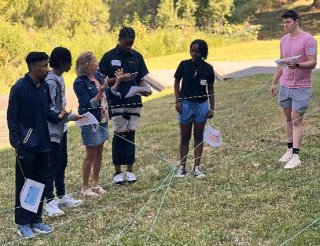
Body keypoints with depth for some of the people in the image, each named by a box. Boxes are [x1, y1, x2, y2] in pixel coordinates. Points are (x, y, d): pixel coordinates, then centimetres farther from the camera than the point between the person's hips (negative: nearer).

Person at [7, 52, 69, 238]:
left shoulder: (45, 86, 6)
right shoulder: (19, 88, -14)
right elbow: (12, 117, -11)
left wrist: (58, 116, -6)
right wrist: (16, 143, -14)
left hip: (43, 144, 7)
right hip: (26, 146, -7)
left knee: (40, 183, 12)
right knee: (25, 185, 2)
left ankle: (36, 220, 23)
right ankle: (23, 223, 11)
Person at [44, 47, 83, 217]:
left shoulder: (60, 78, 7)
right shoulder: (51, 82, -21)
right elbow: (50, 111, -23)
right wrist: (72, 117, -26)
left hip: (61, 129, 10)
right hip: (53, 131, -10)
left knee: (62, 164, 17)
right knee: (52, 166, -4)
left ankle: (62, 197, 29)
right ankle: (50, 202, 3)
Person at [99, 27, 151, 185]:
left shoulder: (137, 56, 8)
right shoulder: (108, 57, -3)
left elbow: (142, 78, 11)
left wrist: (144, 88, -10)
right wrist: (120, 79, -16)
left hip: (134, 102, 3)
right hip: (117, 103, -3)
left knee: (130, 135, 7)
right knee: (119, 136, 0)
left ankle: (130, 170, 15)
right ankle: (118, 172, 10)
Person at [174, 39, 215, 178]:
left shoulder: (208, 68, -4)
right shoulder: (184, 65, -6)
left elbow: (210, 89, 4)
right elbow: (177, 82, 4)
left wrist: (212, 108, 3)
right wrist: (178, 100, -5)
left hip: (201, 105, 1)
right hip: (186, 104, -1)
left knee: (199, 137, 6)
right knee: (185, 137, 5)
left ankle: (197, 168, 12)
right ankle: (182, 167, 13)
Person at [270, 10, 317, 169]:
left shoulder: (308, 39, -12)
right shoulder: (284, 40, 10)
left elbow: (313, 63, -17)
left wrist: (297, 65, -34)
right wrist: (274, 82, 18)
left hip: (301, 87, -6)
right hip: (285, 85, 7)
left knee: (296, 120, -7)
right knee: (288, 118, 11)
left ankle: (296, 156, -5)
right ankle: (290, 150, 20)